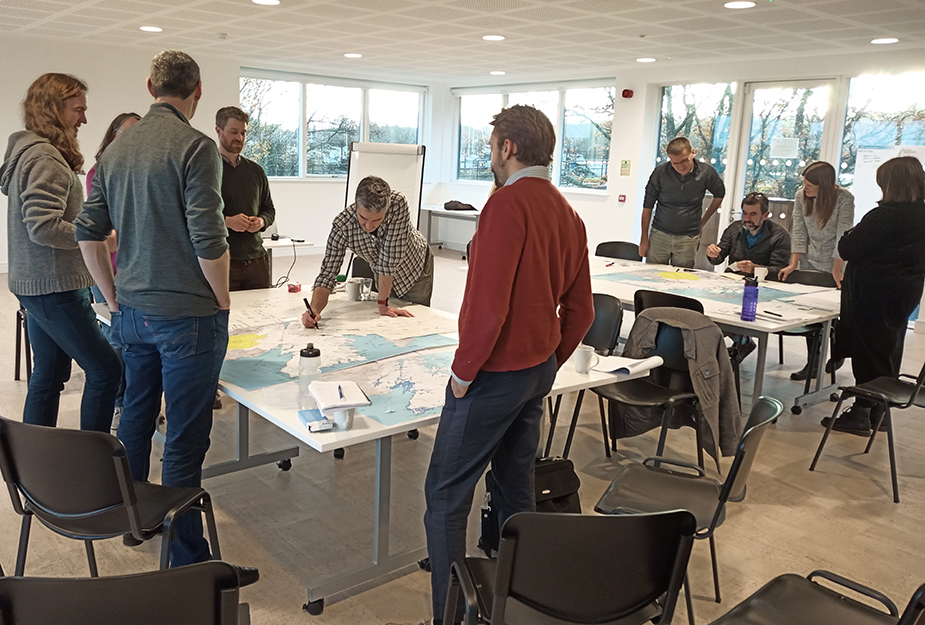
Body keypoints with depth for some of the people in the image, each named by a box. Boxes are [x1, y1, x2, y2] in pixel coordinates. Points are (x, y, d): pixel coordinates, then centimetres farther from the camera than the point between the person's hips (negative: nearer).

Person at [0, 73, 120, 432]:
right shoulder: (45, 157, -16)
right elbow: (44, 226, -23)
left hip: (36, 285, 10)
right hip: (54, 286, -10)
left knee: (48, 375, 15)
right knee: (104, 370, -5)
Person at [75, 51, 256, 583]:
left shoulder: (116, 150, 9)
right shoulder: (195, 147, -14)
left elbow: (89, 232, 12)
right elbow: (208, 238, -20)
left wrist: (116, 298, 17)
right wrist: (223, 299, -6)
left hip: (134, 314, 8)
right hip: (189, 315, -7)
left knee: (136, 417, 22)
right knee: (185, 439, 0)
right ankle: (189, 560, 10)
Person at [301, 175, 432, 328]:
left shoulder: (398, 203, -39)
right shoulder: (342, 225, -33)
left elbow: (390, 256, -37)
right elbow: (328, 273, -31)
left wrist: (383, 304, -34)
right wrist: (314, 309, -49)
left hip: (416, 266, -2)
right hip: (384, 276, 2)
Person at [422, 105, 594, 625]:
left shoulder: (508, 203, -17)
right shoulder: (567, 213, 10)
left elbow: (487, 301, -24)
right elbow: (581, 311, 13)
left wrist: (463, 370, -12)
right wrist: (549, 363, 18)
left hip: (495, 372, -9)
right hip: (540, 370, 9)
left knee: (446, 493, 2)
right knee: (517, 486, 19)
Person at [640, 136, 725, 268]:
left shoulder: (706, 173, -5)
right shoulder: (660, 172, -7)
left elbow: (719, 195, 16)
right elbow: (648, 206, 0)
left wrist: (703, 221, 14)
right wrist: (644, 239, 0)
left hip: (688, 239, 0)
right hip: (659, 235, 0)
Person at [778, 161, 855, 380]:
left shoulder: (844, 198, -16)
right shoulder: (801, 196, -5)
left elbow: (843, 236, -19)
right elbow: (799, 231, -3)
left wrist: (837, 270, -23)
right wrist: (793, 264, -9)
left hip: (834, 265, -4)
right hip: (809, 263, 4)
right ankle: (812, 364, 9)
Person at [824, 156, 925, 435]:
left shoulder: (885, 216, -22)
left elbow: (847, 249, -20)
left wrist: (850, 234, 1)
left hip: (874, 294, -8)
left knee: (868, 352, 0)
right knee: (888, 352, 16)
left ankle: (861, 414, 6)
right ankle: (877, 413, 27)